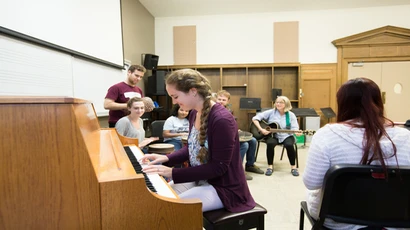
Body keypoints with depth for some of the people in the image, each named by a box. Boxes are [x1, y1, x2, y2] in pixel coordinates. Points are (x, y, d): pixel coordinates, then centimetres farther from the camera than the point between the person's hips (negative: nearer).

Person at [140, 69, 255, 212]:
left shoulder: (222, 120, -27)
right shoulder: (194, 114, 0)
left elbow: (218, 167, -25)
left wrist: (173, 173, -25)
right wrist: (166, 159, -4)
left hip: (223, 187, -8)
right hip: (198, 179, 8)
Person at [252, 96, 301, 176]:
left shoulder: (291, 115, 0)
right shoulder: (271, 112, -5)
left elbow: (294, 128, -5)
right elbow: (255, 118, -9)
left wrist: (297, 132, -29)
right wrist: (261, 129, -20)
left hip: (286, 136, 1)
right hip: (273, 135, -1)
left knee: (289, 145, -31)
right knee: (270, 143, -33)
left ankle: (293, 167, -8)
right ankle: (270, 166, -14)